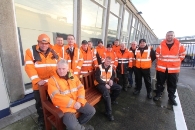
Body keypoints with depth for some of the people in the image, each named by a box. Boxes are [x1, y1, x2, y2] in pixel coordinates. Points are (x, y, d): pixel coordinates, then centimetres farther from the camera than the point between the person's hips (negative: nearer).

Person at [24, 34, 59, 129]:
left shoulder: (53, 53, 6)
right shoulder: (30, 52, -5)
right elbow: (29, 67, -15)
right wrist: (37, 80, -23)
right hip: (39, 84, -2)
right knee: (40, 104, 19)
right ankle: (41, 120, 43)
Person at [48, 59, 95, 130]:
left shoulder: (73, 76, 6)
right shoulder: (52, 80, -9)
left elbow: (81, 88, 2)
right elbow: (56, 97, -19)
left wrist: (79, 101, -15)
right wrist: (73, 103, -20)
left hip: (77, 102, 5)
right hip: (64, 106, -5)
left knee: (92, 111, 4)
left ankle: (78, 124, 26)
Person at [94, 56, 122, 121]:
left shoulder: (111, 67, 4)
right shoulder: (99, 67, -15)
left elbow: (113, 74, 19)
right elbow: (97, 78, -19)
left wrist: (111, 79, -3)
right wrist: (105, 84, -22)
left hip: (108, 83, 7)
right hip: (100, 83, -7)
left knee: (119, 88, -2)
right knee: (106, 93, -32)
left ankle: (112, 99, 21)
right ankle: (109, 113, -18)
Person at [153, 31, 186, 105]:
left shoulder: (179, 45, 0)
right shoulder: (161, 45, -1)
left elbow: (182, 54, 13)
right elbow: (157, 54, 14)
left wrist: (176, 62, 7)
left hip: (174, 69, 0)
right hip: (161, 68, 0)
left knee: (172, 84, 10)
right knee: (160, 83, 10)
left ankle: (171, 97, 27)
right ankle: (158, 95, 25)